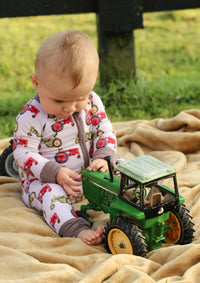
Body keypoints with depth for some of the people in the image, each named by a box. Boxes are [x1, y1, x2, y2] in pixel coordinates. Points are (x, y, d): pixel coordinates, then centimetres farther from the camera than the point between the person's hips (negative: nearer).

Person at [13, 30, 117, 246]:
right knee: (51, 194, -35)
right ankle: (77, 230, -52)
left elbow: (105, 133, 3)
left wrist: (104, 158, -18)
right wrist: (56, 173, -28)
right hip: (45, 180, -5)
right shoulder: (32, 115, -18)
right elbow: (23, 152, -17)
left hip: (89, 172, 6)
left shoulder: (92, 103, -4)